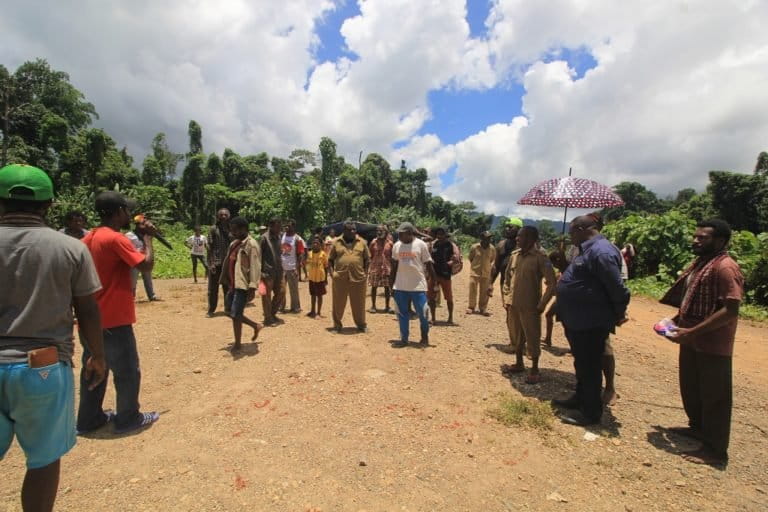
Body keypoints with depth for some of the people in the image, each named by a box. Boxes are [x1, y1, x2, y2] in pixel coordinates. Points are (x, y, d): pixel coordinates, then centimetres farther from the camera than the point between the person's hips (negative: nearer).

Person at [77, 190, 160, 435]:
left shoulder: (89, 238, 9)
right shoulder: (115, 238, -19)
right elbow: (146, 264, -21)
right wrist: (147, 236, -10)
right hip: (113, 321, -9)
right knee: (127, 371, 6)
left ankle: (88, 419, 29)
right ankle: (128, 418, 18)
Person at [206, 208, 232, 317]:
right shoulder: (213, 229, 0)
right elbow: (210, 247, -4)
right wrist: (211, 263, -11)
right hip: (215, 263, -3)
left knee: (228, 287, 10)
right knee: (213, 288, 3)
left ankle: (228, 308, 21)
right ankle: (211, 310, 12)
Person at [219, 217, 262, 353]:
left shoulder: (251, 245, -16)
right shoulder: (234, 243, 12)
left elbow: (255, 268, -20)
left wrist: (252, 288, -23)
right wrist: (226, 279, 20)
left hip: (243, 286, -9)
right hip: (233, 284, 9)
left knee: (235, 315, -3)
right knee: (231, 312, 15)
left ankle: (237, 344, 15)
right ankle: (255, 326, 32)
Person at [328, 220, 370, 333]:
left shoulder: (362, 242, 7)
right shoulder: (336, 242, 5)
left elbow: (367, 259, 11)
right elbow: (330, 259, 10)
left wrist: (365, 271, 1)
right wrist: (332, 271, -1)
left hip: (358, 278, 1)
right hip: (340, 278, 0)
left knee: (358, 303, 9)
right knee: (339, 303, 8)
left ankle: (361, 324, 25)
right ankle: (337, 324, 24)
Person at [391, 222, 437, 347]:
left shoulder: (421, 244, -7)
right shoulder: (397, 245, 6)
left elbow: (428, 264, -3)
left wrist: (434, 280, -6)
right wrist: (392, 281, 15)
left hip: (418, 285, -4)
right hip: (400, 285, 4)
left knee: (422, 312, 2)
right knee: (402, 313, 9)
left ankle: (425, 337, 22)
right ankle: (404, 338, 21)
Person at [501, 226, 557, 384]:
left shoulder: (540, 257, -12)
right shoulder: (514, 255, 5)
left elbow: (551, 283, -12)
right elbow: (507, 277, 14)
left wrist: (541, 305, -13)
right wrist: (506, 298, 8)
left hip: (530, 306, -6)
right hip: (513, 305, 6)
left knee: (532, 338, 4)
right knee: (515, 335, 16)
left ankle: (535, 370, 18)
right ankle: (519, 363, 33)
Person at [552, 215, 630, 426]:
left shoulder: (600, 251, -22)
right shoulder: (588, 249, 13)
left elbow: (617, 288, -22)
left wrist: (619, 315, -11)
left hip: (591, 323, -10)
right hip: (577, 321, 10)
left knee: (590, 368, 3)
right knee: (581, 364, 22)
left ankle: (591, 412, 16)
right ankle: (580, 399, 37)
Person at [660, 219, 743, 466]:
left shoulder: (725, 268, -19)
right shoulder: (700, 263, 10)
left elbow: (730, 311, -24)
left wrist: (692, 332, -24)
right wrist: (676, 320, 8)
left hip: (712, 345, -9)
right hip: (692, 341, 9)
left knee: (714, 396, 4)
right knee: (691, 388, 22)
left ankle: (716, 450, 18)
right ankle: (697, 427, 42)